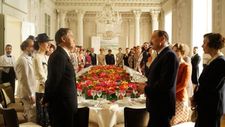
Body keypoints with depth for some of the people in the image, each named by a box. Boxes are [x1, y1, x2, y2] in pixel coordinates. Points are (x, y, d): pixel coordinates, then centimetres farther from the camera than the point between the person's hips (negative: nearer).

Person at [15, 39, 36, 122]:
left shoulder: (27, 58, 12)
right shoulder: (23, 60, -19)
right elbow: (25, 79, -21)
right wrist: (31, 95, -19)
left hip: (28, 92, 10)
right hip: (27, 92, -10)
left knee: (28, 114, 17)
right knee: (33, 115, -8)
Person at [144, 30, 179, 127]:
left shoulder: (169, 55, -18)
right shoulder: (161, 55, 14)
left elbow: (166, 82, -26)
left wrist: (146, 89, -17)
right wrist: (147, 84, 1)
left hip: (162, 105, -9)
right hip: (156, 104, 9)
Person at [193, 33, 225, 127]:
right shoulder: (213, 60, 12)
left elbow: (211, 86, -20)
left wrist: (195, 98, -7)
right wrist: (196, 97, -1)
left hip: (211, 106, -8)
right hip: (206, 105, 8)